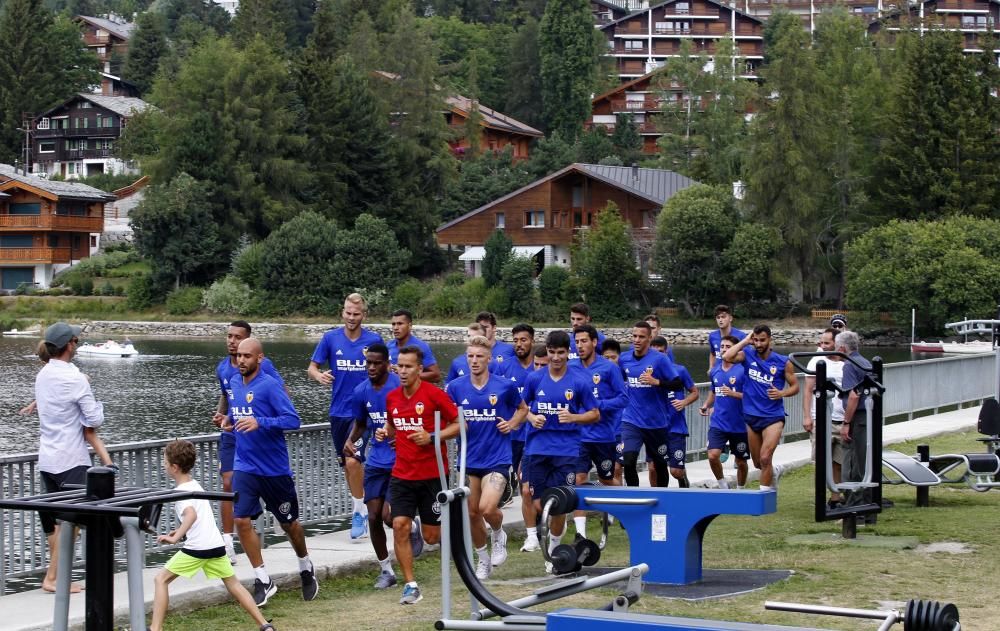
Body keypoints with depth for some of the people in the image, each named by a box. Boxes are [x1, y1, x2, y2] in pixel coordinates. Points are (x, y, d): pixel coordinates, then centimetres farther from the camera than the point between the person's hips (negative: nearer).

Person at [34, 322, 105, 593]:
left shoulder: (42, 376, 8)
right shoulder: (74, 378, -16)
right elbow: (94, 419, -14)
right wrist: (95, 404, 6)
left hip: (46, 459, 8)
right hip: (71, 461, -8)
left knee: (54, 520, 12)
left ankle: (58, 575, 16)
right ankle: (52, 578, -7)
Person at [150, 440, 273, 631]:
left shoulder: (181, 492, -10)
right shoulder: (195, 484, 17)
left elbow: (191, 515, -30)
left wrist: (175, 538, -35)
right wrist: (180, 531, 28)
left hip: (197, 547, -8)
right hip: (216, 544, 8)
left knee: (161, 580, 0)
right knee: (233, 584, 17)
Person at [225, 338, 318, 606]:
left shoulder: (270, 385, -14)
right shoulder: (235, 385, 6)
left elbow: (293, 420, -21)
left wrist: (260, 423, -32)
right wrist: (230, 423, 2)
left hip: (275, 468, -5)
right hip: (244, 466, 5)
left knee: (288, 523, 11)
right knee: (242, 520, -10)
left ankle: (306, 569, 37)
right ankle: (263, 581, 1)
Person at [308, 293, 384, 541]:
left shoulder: (374, 340, -2)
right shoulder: (331, 338, 1)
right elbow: (312, 367, 5)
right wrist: (319, 375, -17)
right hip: (338, 410, 3)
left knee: (353, 460, -17)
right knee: (346, 464, 11)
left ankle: (360, 512, -3)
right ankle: (361, 511, 25)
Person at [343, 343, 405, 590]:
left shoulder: (400, 388, -14)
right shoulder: (361, 392, 3)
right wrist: (351, 441, -2)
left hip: (401, 461, -5)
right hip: (375, 461, 5)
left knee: (389, 516, -13)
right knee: (374, 517, 2)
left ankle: (413, 531, 23)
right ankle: (386, 571, 17)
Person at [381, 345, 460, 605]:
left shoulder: (434, 394, -11)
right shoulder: (392, 397, 5)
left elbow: (459, 424, -6)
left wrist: (432, 437, -19)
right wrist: (385, 433, 0)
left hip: (432, 474, -4)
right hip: (402, 474, 4)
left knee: (432, 536, 3)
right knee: (400, 526, -10)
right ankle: (411, 586, -2)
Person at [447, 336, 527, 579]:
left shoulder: (505, 386, -5)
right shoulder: (456, 387, -2)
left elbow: (522, 409, 13)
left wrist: (511, 424, -5)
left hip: (497, 458, -3)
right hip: (469, 458, 3)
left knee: (487, 508, -20)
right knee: (472, 513, 8)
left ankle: (498, 535, 14)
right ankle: (483, 560, 29)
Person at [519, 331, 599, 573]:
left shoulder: (580, 382, -2)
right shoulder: (534, 379, 4)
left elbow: (595, 415, 3)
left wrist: (573, 417, -15)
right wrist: (532, 418, -6)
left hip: (566, 450, -2)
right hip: (538, 448, 2)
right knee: (539, 505, -3)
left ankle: (553, 549, 18)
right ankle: (558, 526, 28)